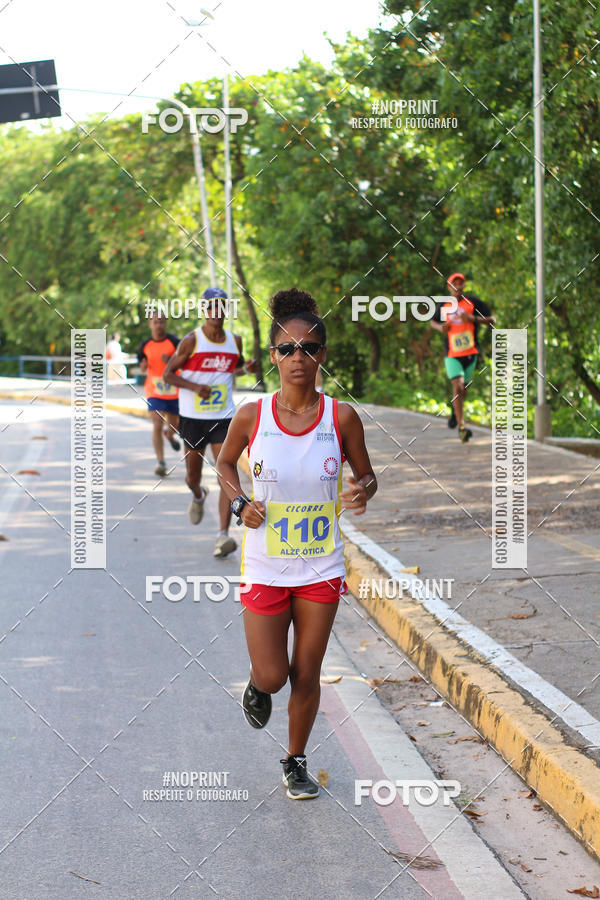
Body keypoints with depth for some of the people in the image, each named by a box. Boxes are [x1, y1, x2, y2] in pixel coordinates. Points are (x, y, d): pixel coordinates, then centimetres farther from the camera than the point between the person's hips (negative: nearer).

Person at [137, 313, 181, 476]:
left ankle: (169, 435, 56)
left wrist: (170, 361, -32)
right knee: (157, 426, -15)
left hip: (173, 391, 0)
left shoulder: (174, 342, -8)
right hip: (154, 391, 0)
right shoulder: (145, 345, 1)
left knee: (174, 425, 18)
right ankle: (160, 462, -14)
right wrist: (144, 365, -11)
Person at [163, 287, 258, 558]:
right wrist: (195, 387, -18)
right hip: (193, 417, -1)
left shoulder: (234, 340, 6)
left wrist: (246, 368, 2)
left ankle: (223, 535, -15)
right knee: (192, 475, 12)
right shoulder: (192, 341, -6)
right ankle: (198, 497, 50)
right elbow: (168, 374, -4)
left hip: (224, 417, 2)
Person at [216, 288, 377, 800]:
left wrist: (361, 492, -19)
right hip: (265, 567, -1)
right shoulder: (251, 417, -9)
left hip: (322, 567, 1)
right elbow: (225, 464, 10)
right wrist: (240, 504, -9)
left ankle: (296, 762, 31)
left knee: (306, 676, 9)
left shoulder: (342, 417, -8)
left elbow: (366, 475, 4)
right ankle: (258, 687, 39)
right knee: (271, 675, 1)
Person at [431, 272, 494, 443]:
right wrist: (440, 327, -3)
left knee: (462, 390, 13)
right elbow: (433, 322, 21)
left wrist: (473, 318, -17)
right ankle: (461, 427, -18)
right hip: (452, 355, -1)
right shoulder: (444, 306, 4)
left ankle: (455, 411, 48)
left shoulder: (473, 302, -1)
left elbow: (491, 320, 0)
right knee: (457, 386, -18)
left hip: (470, 353, 1)